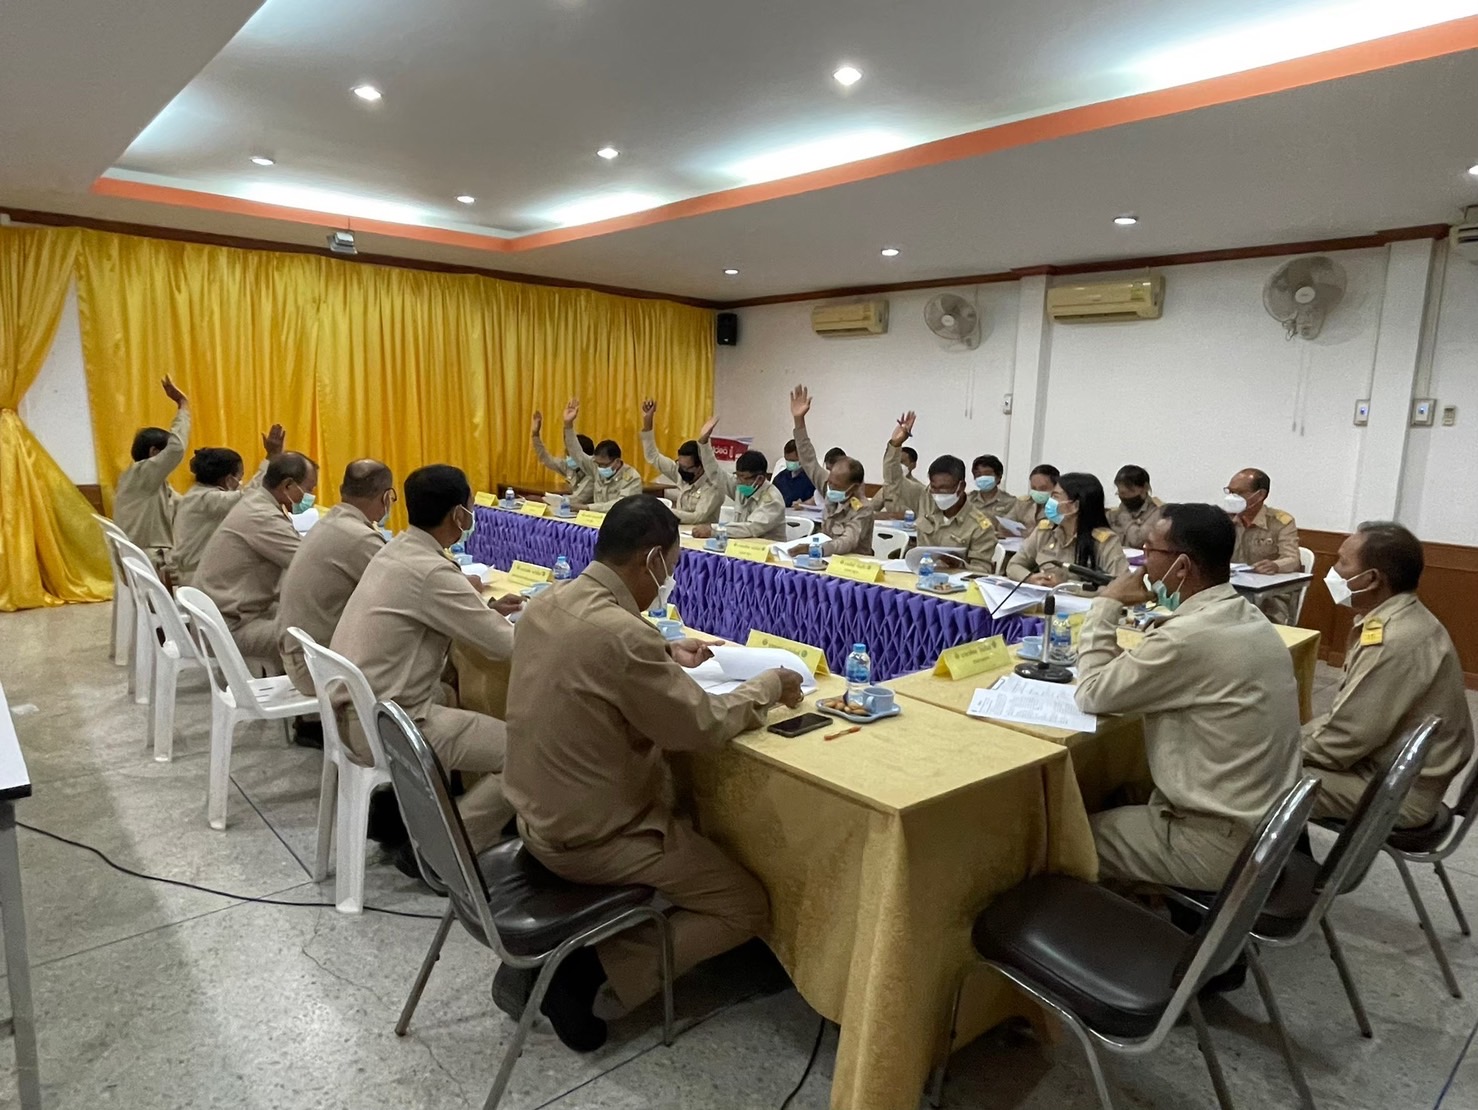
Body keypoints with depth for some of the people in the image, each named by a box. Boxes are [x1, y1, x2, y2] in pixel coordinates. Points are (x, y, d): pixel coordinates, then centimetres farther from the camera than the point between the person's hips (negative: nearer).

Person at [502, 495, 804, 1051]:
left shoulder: (547, 604, -2)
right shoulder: (621, 633, -29)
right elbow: (704, 726, -20)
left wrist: (666, 654, 14)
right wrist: (769, 684, -5)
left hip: (540, 813, 9)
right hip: (592, 836, -8)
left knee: (689, 826, 31)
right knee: (746, 906, 7)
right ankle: (584, 969, 0)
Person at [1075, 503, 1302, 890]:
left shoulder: (1189, 637, -27)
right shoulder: (1252, 620, 3)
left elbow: (1093, 695, -15)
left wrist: (1106, 605, -7)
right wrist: (1129, 658, -2)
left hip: (1223, 845, -8)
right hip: (1263, 827, 8)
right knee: (1120, 801, 23)